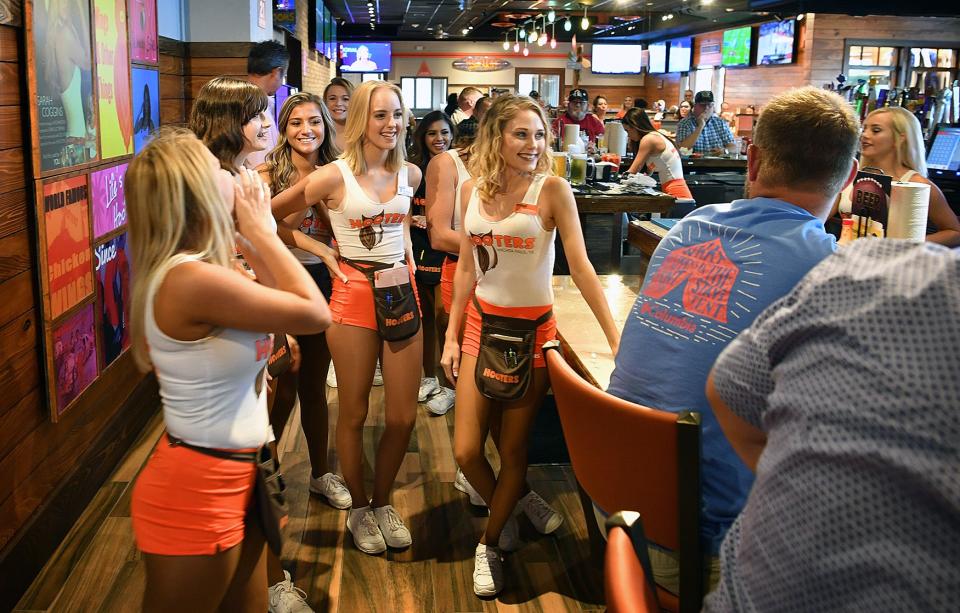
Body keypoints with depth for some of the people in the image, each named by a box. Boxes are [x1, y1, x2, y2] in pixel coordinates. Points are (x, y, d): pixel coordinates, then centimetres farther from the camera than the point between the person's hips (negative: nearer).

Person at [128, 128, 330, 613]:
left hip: (232, 476, 9)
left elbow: (280, 303, 13)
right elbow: (316, 314, -20)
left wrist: (254, 238, 6)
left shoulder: (196, 270, 3)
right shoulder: (192, 279, -27)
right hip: (196, 491, -9)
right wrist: (261, 232, -12)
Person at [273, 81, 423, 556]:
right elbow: (269, 217, -8)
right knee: (354, 413, 8)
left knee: (403, 416, 7)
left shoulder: (410, 174, 5)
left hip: (402, 292, 4)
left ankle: (382, 503, 29)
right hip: (354, 296, -4)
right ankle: (358, 509, 29)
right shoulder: (334, 176, -10)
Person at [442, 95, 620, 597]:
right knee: (466, 451, 2)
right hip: (481, 324, 4)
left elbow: (580, 266, -14)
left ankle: (489, 545, 29)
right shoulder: (473, 190, 2)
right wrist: (451, 336, 7)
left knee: (512, 450, 7)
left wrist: (615, 339, -20)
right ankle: (512, 512, 33)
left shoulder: (552, 189, -10)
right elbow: (466, 267, 9)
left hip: (532, 329, -3)